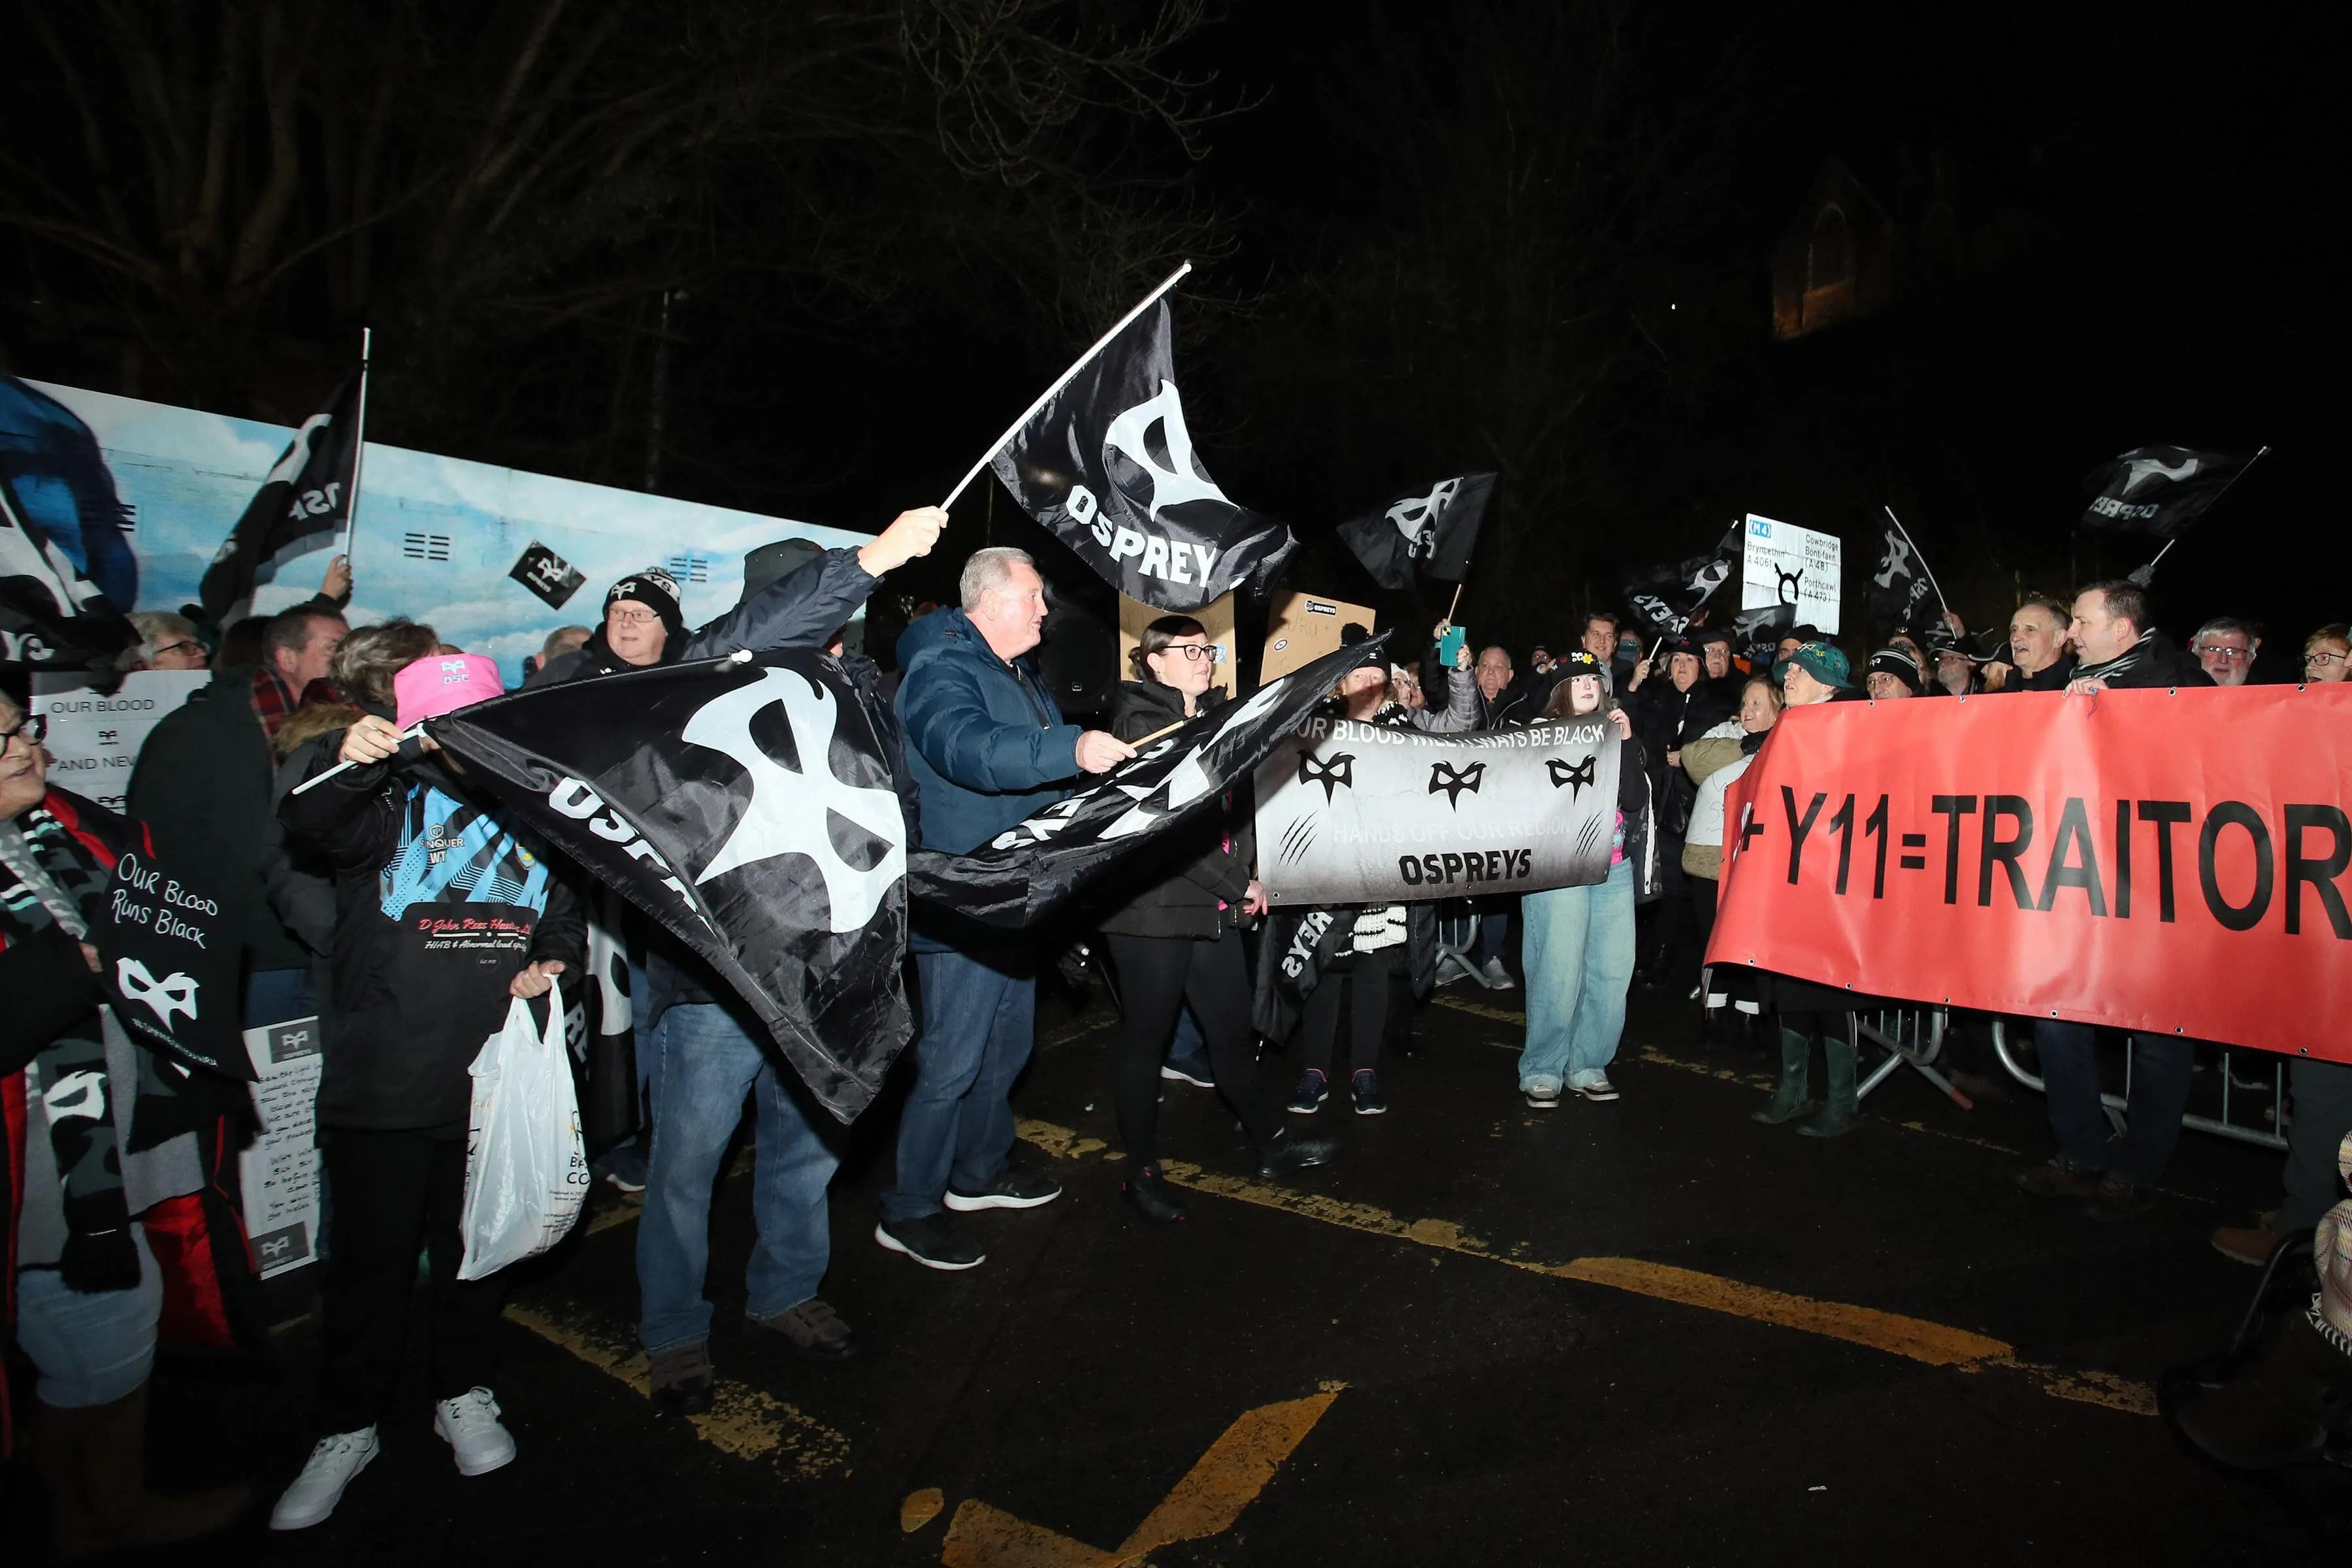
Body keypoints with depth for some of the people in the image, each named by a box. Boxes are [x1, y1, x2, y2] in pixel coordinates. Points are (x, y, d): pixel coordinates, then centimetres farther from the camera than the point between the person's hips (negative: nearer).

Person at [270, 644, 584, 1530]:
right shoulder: (389, 801, -5)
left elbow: (565, 912, 17)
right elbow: (308, 826, -26)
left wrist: (550, 962, -3)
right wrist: (344, 759, -45)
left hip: (490, 1080, 3)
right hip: (380, 1083, -3)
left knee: (474, 1248, 19)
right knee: (368, 1262, 11)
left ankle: (466, 1397, 39)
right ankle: (349, 1429, 31)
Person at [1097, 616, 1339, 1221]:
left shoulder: (1210, 721, 15)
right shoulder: (1141, 723, -11)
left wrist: (1241, 881, 2)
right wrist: (1238, 885, -13)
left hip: (1214, 909, 7)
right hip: (1152, 907, -7)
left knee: (1232, 1029, 14)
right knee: (1145, 1038, 5)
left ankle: (1272, 1142, 30)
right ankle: (1142, 1172, 18)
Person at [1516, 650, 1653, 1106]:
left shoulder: (1617, 732, 14)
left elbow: (1635, 799, 4)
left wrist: (1625, 745, -4)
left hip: (1615, 868, 5)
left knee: (1613, 970, 1)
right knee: (1559, 972, -9)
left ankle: (1587, 1066, 13)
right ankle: (1541, 1071, 3)